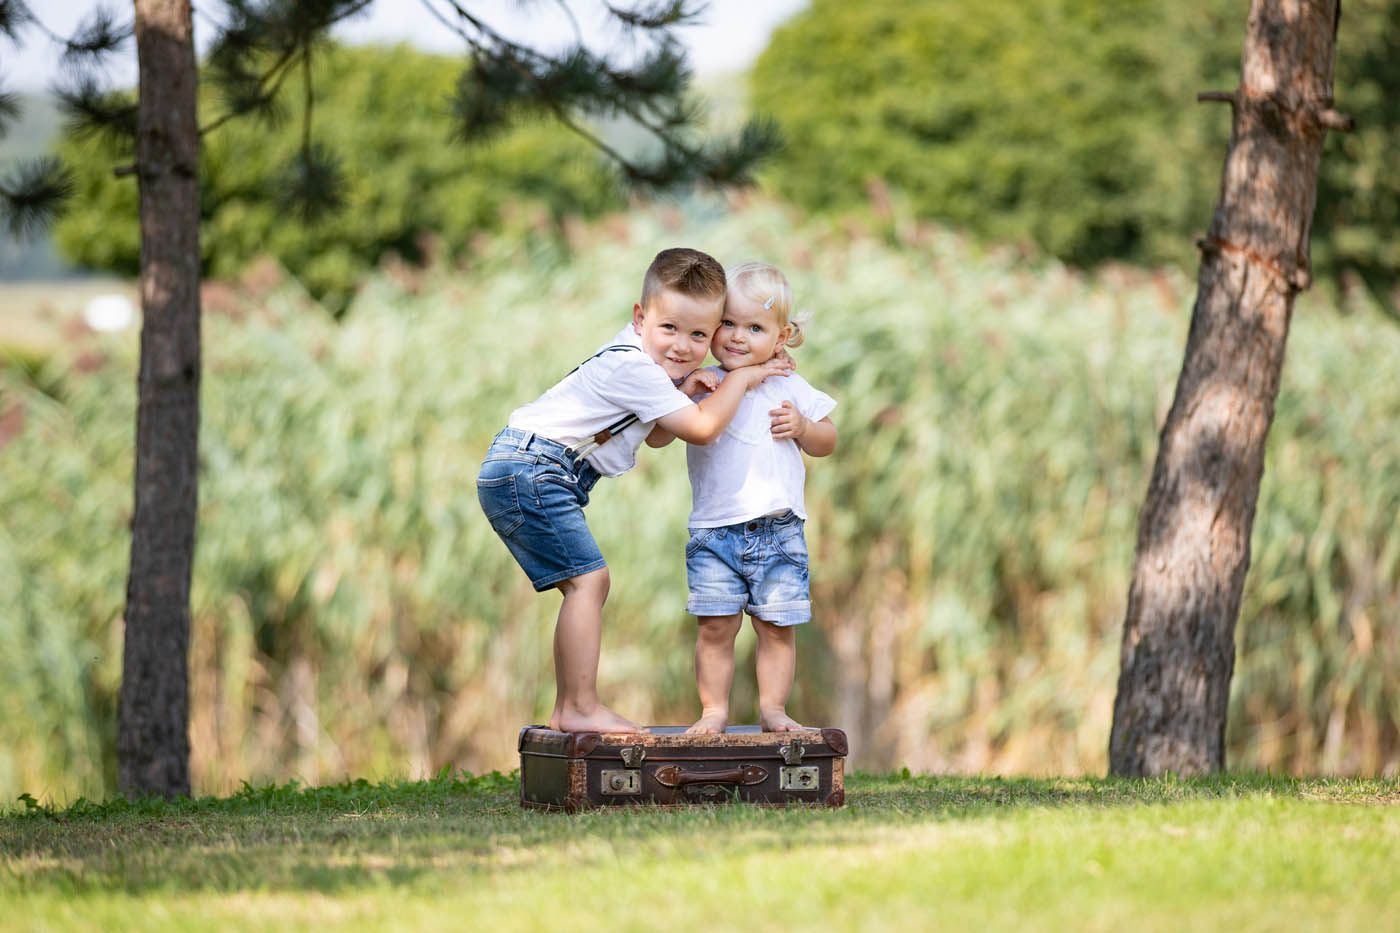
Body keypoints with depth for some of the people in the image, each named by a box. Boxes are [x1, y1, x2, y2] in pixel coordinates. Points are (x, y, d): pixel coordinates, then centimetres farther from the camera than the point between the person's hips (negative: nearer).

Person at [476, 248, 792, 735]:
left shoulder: (644, 358, 12)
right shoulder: (633, 368, -19)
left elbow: (655, 433, 18)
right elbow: (701, 428, -16)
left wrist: (682, 391, 1)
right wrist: (742, 378, -5)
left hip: (525, 471, 11)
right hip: (529, 469, -11)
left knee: (585, 585, 11)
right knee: (588, 579, -15)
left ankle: (567, 709, 13)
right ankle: (582, 708, -16)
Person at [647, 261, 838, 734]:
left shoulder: (790, 389, 6)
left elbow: (827, 442, 15)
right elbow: (655, 437, 0)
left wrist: (801, 427, -7)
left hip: (779, 531, 1)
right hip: (715, 531, -1)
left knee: (777, 627, 3)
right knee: (715, 626, -3)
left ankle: (773, 709, 11)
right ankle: (713, 710, 3)